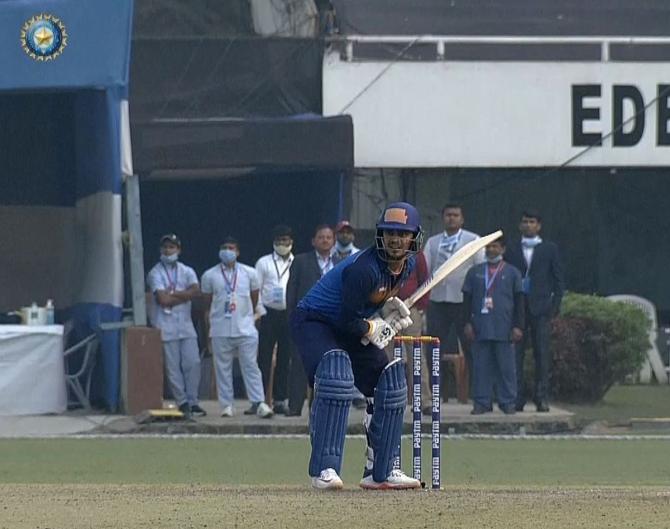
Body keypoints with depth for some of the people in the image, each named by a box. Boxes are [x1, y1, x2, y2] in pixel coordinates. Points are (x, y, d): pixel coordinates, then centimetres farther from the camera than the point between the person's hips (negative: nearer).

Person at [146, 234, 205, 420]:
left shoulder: (187, 271, 13)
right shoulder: (155, 273, 0)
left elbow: (195, 291, -7)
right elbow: (163, 300, -13)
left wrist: (173, 294, -12)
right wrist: (184, 296, -4)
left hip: (186, 324, 3)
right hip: (166, 326, -3)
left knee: (193, 363, -3)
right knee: (173, 367, -4)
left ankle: (192, 402, 4)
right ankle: (182, 403, 0)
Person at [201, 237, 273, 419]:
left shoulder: (249, 273, 5)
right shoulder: (210, 276, 4)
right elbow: (207, 303, 12)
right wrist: (210, 322, 13)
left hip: (246, 328, 0)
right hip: (220, 331, 0)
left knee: (251, 366, -5)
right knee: (223, 368, 2)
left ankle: (258, 403, -8)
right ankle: (226, 405, 6)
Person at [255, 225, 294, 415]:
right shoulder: (264, 263, 7)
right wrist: (260, 310, -7)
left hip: (290, 314, 1)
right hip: (269, 314, -1)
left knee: (285, 359, 4)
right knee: (264, 358, -3)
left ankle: (280, 399, 10)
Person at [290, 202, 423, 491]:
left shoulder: (408, 265, -4)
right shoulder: (365, 268, -32)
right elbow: (349, 320, -27)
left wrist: (389, 307, -2)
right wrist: (375, 330, -12)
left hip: (351, 328, 9)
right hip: (313, 322, -9)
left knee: (389, 384, 5)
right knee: (336, 377, -33)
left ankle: (380, 471, 14)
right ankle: (324, 469, -36)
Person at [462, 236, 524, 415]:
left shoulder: (512, 273, 7)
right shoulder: (475, 272, 11)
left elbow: (519, 301, 6)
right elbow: (467, 299, 11)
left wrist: (517, 326, -2)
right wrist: (468, 323, 2)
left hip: (504, 328, -1)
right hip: (480, 327, 1)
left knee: (506, 366, 0)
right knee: (481, 365, 1)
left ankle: (508, 402, 5)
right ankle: (482, 402, 5)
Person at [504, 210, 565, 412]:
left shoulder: (549, 249, 9)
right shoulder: (512, 250, 12)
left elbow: (558, 279, 8)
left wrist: (555, 305, -2)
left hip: (540, 307, -1)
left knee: (542, 353, -5)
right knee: (515, 353, -3)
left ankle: (542, 397, -3)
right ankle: (517, 398, -2)